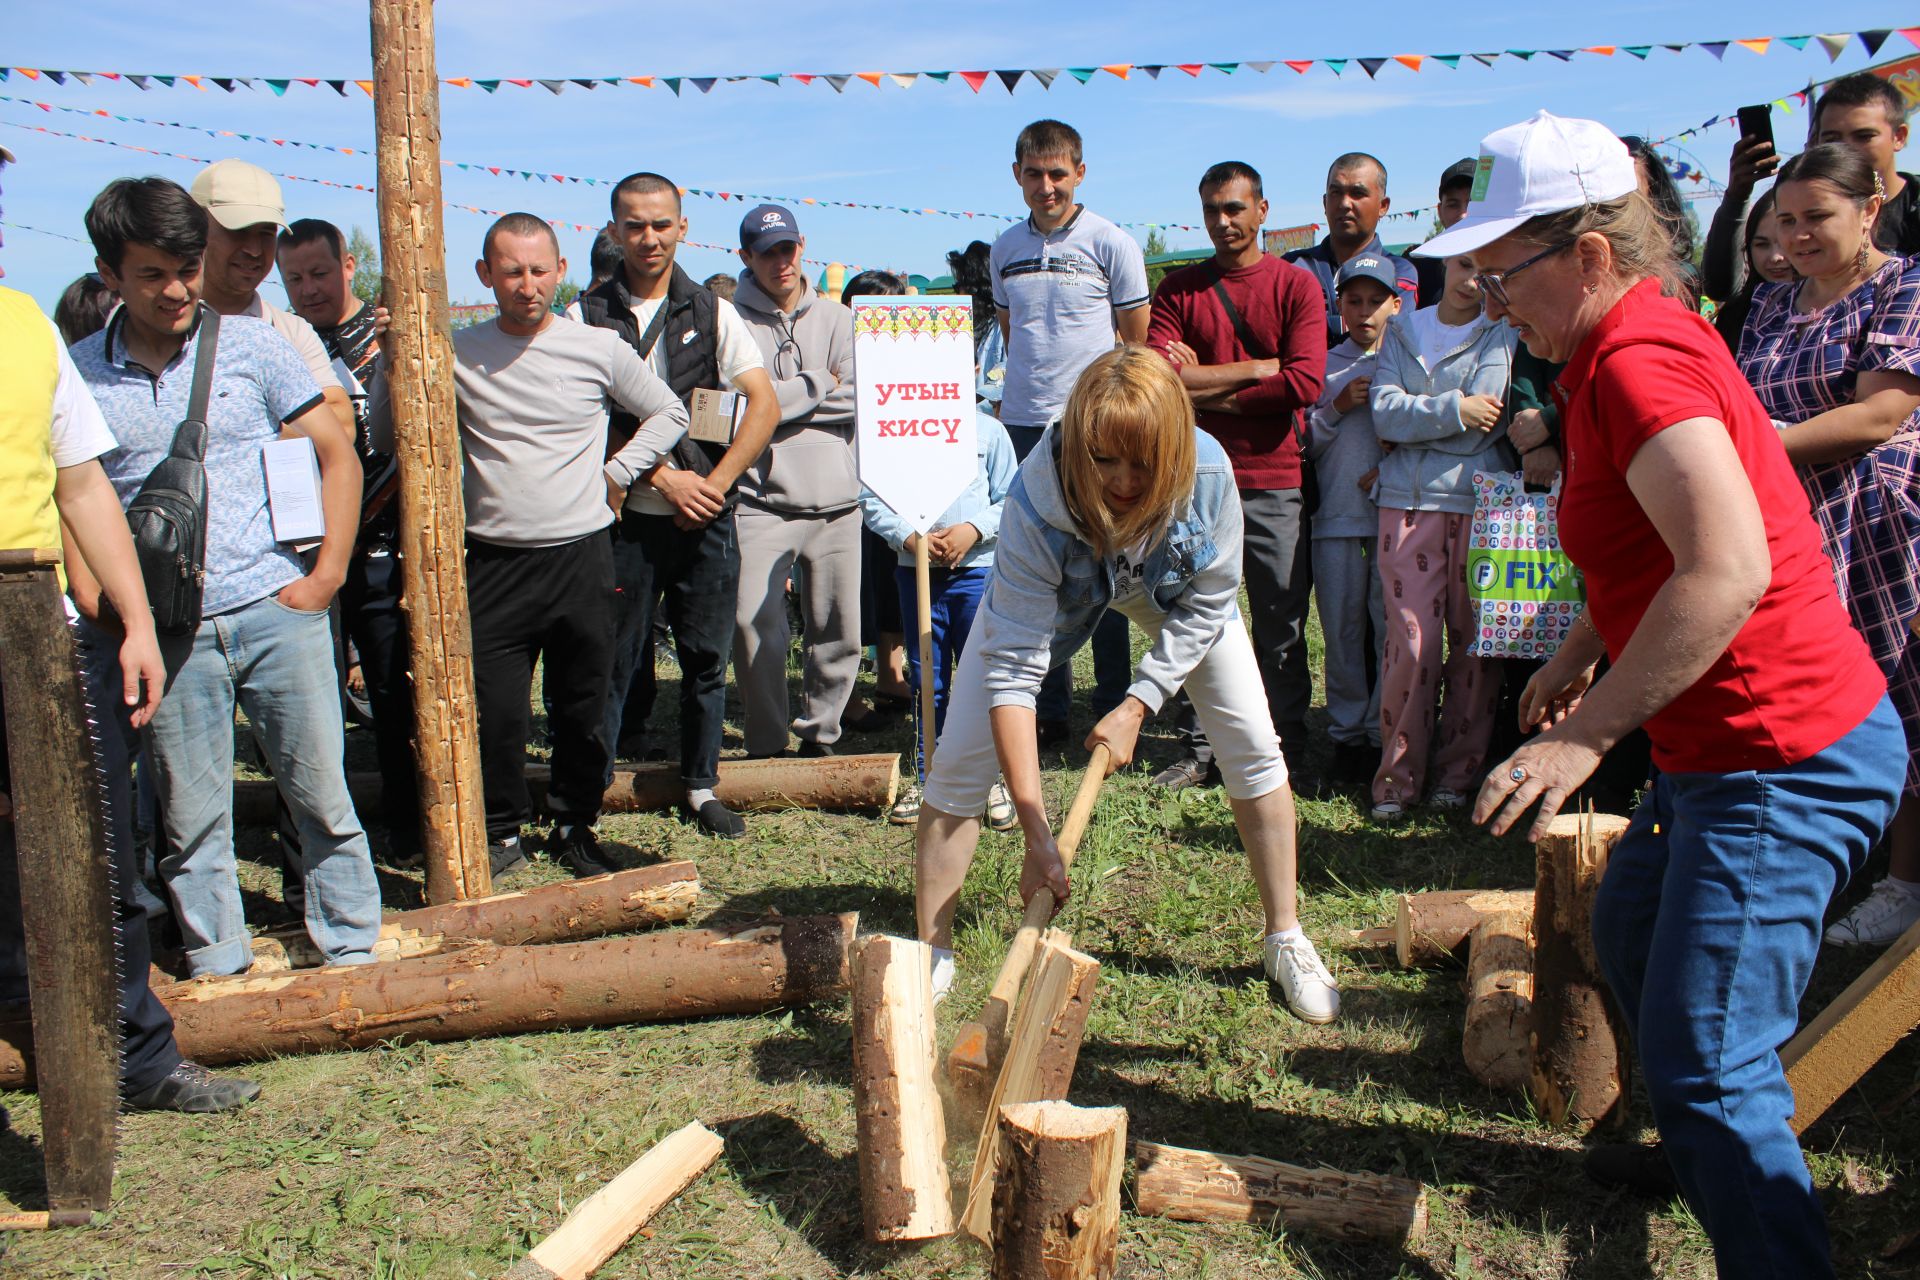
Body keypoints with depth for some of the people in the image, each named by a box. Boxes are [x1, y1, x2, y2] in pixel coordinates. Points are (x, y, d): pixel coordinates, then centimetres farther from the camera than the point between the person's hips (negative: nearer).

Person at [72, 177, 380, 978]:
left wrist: (325, 577, -2)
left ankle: (352, 951, 20)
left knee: (321, 792, 5)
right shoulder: (78, 375, 3)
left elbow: (338, 455, 5)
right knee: (191, 818, 8)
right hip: (170, 632, 1)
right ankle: (217, 968, 24)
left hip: (277, 611, 0)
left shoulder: (250, 345, 2)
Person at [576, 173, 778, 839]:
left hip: (706, 515, 2)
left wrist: (717, 482, -8)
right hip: (627, 514, -2)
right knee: (615, 658, 1)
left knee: (707, 657, 7)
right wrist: (664, 479, -10)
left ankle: (701, 785, 20)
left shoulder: (711, 311, 8)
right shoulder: (588, 315, 2)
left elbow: (764, 403, 2)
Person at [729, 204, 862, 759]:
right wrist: (819, 383, -1)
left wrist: (781, 399, -5)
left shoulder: (838, 317, 12)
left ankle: (820, 732, 21)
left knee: (837, 630, 4)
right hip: (763, 499, -3)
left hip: (838, 499, 3)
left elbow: (860, 398, 1)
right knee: (754, 624, -12)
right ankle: (767, 745, 3)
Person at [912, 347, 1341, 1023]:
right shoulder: (1035, 505, -41)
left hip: (1172, 587, 2)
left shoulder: (1207, 473, -36)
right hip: (1051, 592, -1)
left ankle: (1286, 941, 13)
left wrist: (1136, 707, -28)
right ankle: (932, 954, 6)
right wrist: (1035, 833, -45)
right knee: (958, 761, -10)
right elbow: (1012, 667, -41)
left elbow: (1204, 609, -20)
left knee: (1254, 749, -6)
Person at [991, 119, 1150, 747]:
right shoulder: (1004, 249, 12)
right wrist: (1017, 394, 16)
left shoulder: (1111, 243, -1)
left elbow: (1139, 342, 2)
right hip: (1021, 425, 4)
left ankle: (1113, 709, 10)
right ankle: (1049, 710, 19)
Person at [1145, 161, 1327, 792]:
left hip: (1276, 484, -1)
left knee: (1281, 629, 4)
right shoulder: (1178, 289, 9)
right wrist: (1257, 368, -8)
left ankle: (1287, 754, 14)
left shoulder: (1296, 285, 4)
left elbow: (1305, 383, -9)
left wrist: (1208, 389, -6)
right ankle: (1197, 750, 15)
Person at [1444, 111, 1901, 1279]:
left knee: (1705, 1061, -9)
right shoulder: (1644, 341, 12)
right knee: (1631, 937, 28)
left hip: (1783, 762, -11)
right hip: (1737, 746, 11)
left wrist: (1589, 733, -31)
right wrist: (1584, 653, 20)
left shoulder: (1639, 360, -21)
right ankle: (1707, 1153, 50)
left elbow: (1728, 570, -34)